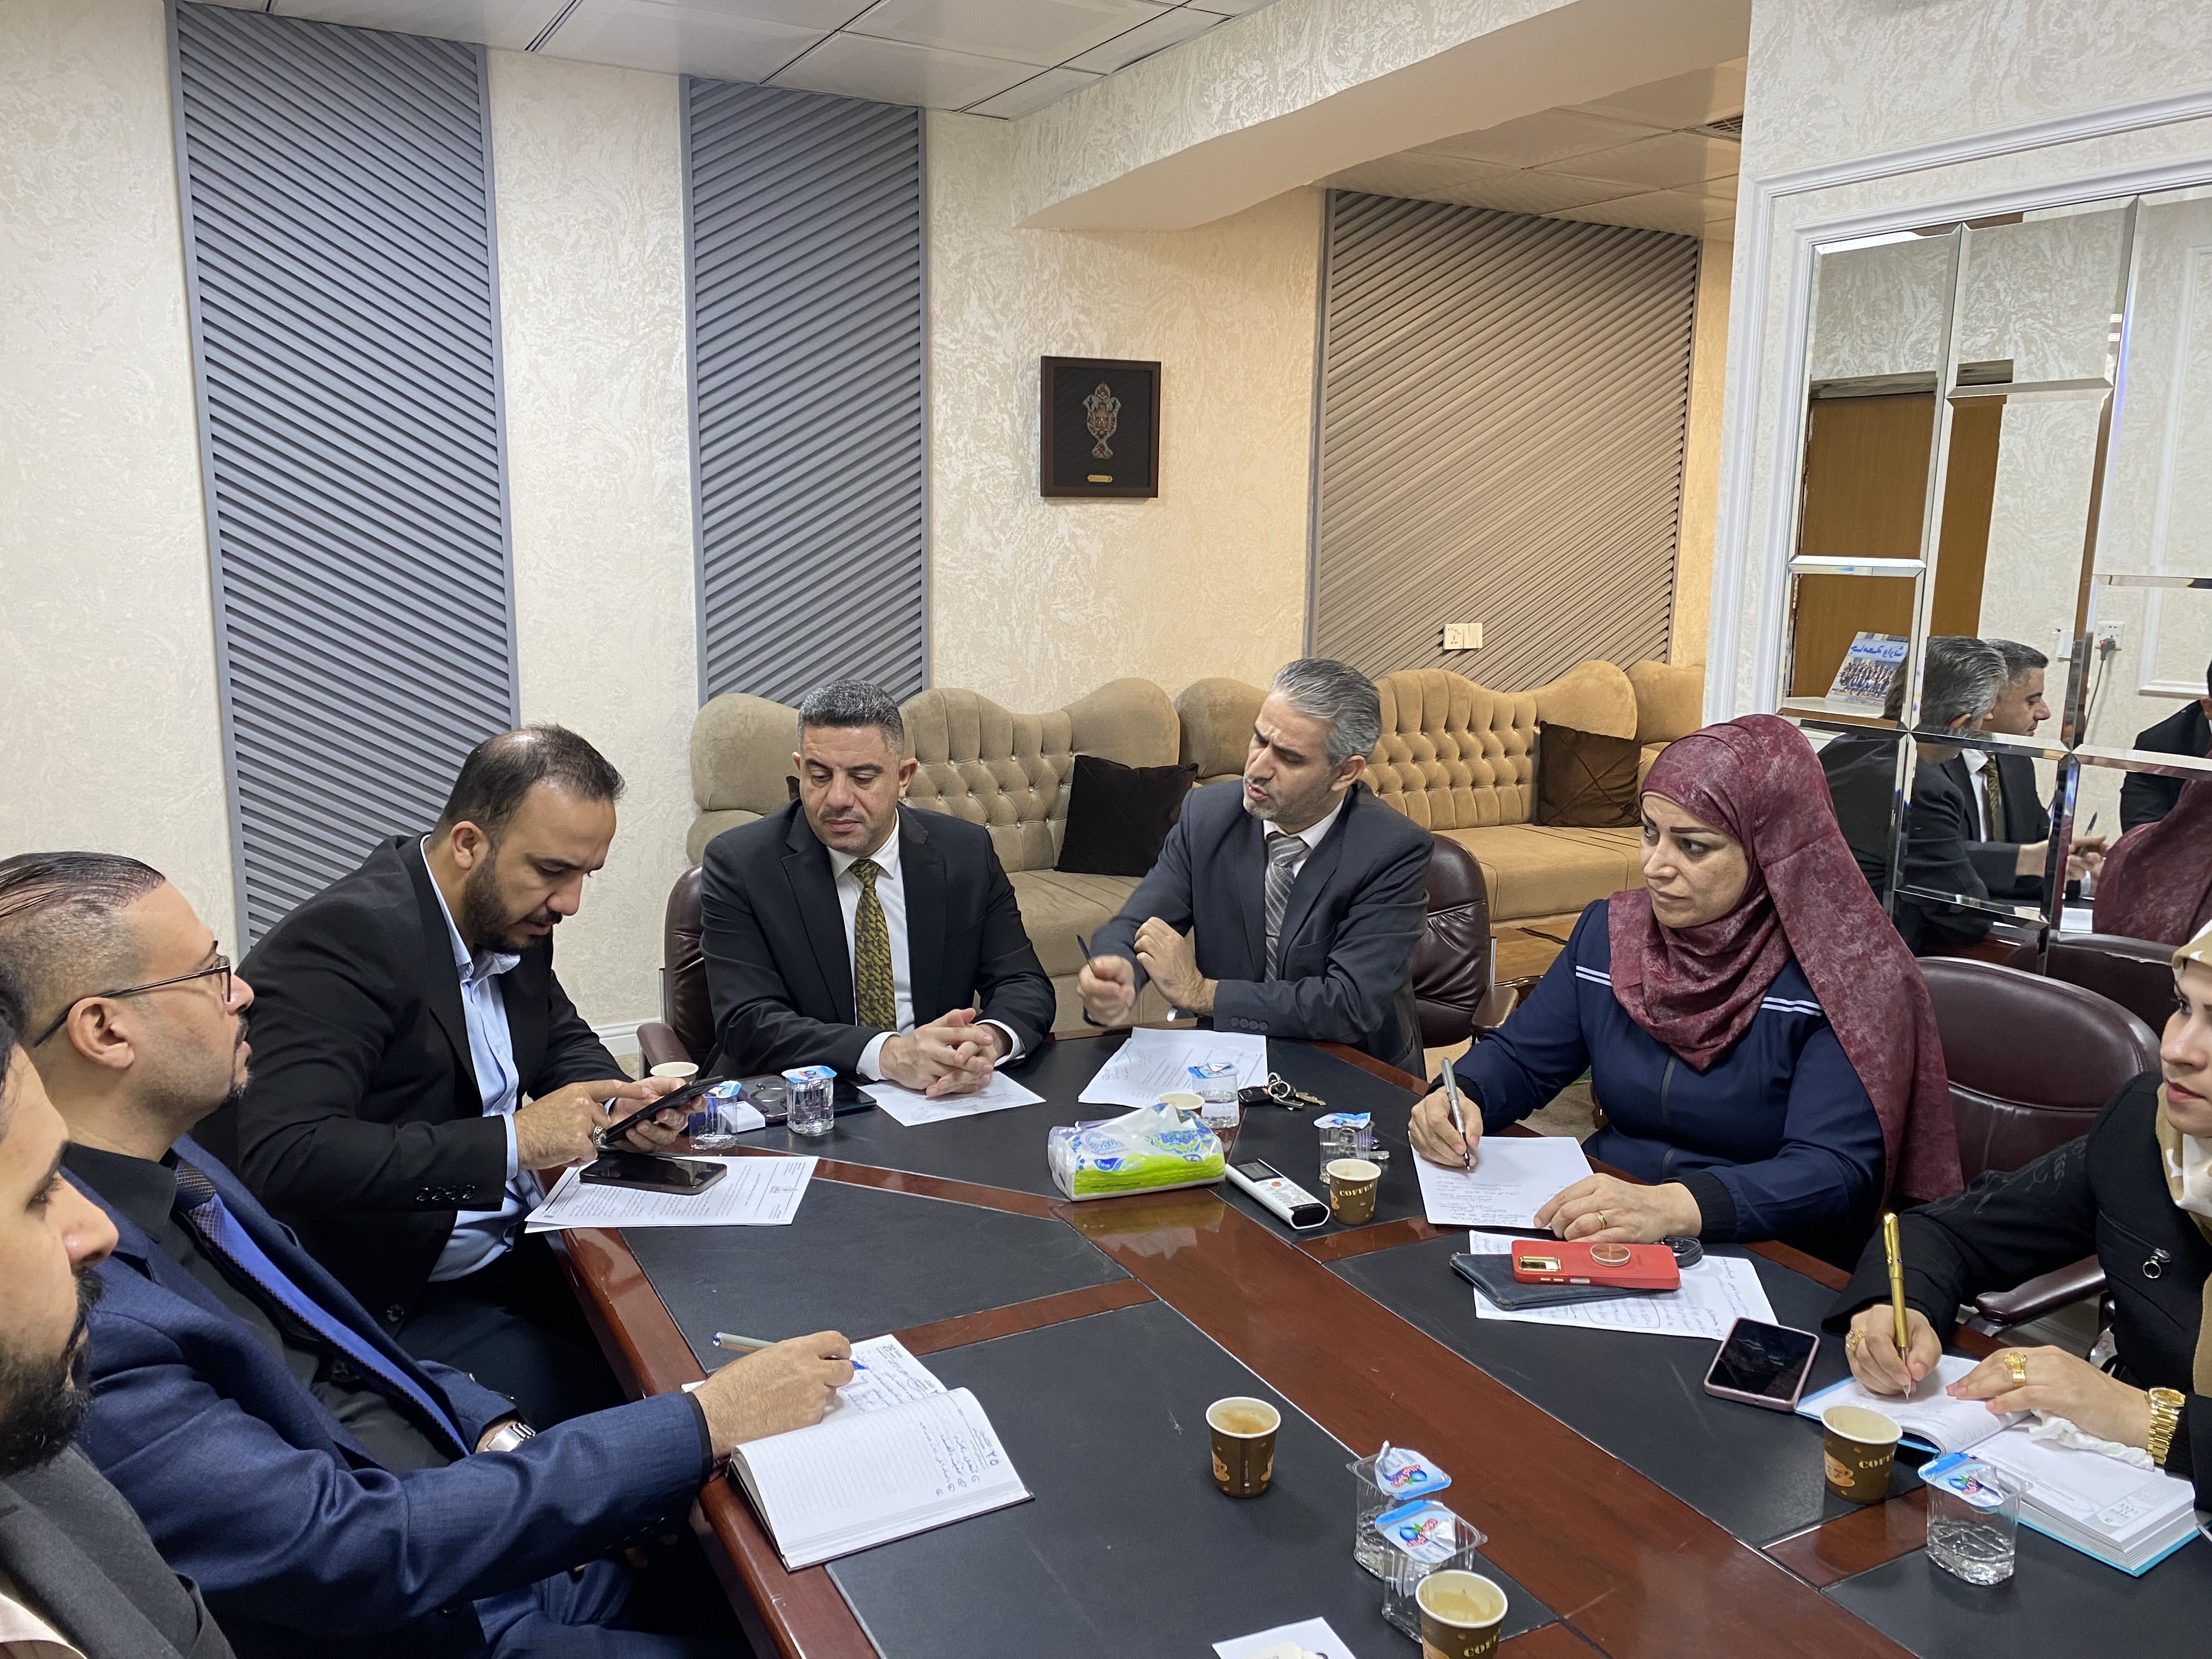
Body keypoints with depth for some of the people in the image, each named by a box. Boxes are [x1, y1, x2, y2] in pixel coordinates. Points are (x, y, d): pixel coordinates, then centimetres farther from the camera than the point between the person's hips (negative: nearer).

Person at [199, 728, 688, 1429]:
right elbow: (284, 1158, -31)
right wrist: (511, 1141, -31)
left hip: (511, 1254, 8)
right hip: (391, 1303, -8)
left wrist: (625, 1102, -4)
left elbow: (564, 1040, 18)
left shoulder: (512, 915, 2)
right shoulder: (346, 938, -22)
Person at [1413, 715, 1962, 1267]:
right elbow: (1518, 1058, 13)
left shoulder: (1842, 976, -11)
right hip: (1601, 1233, 6)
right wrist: (1460, 1098, -11)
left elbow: (1835, 1175, -20)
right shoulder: (1609, 931, 6)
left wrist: (1673, 1207, -37)